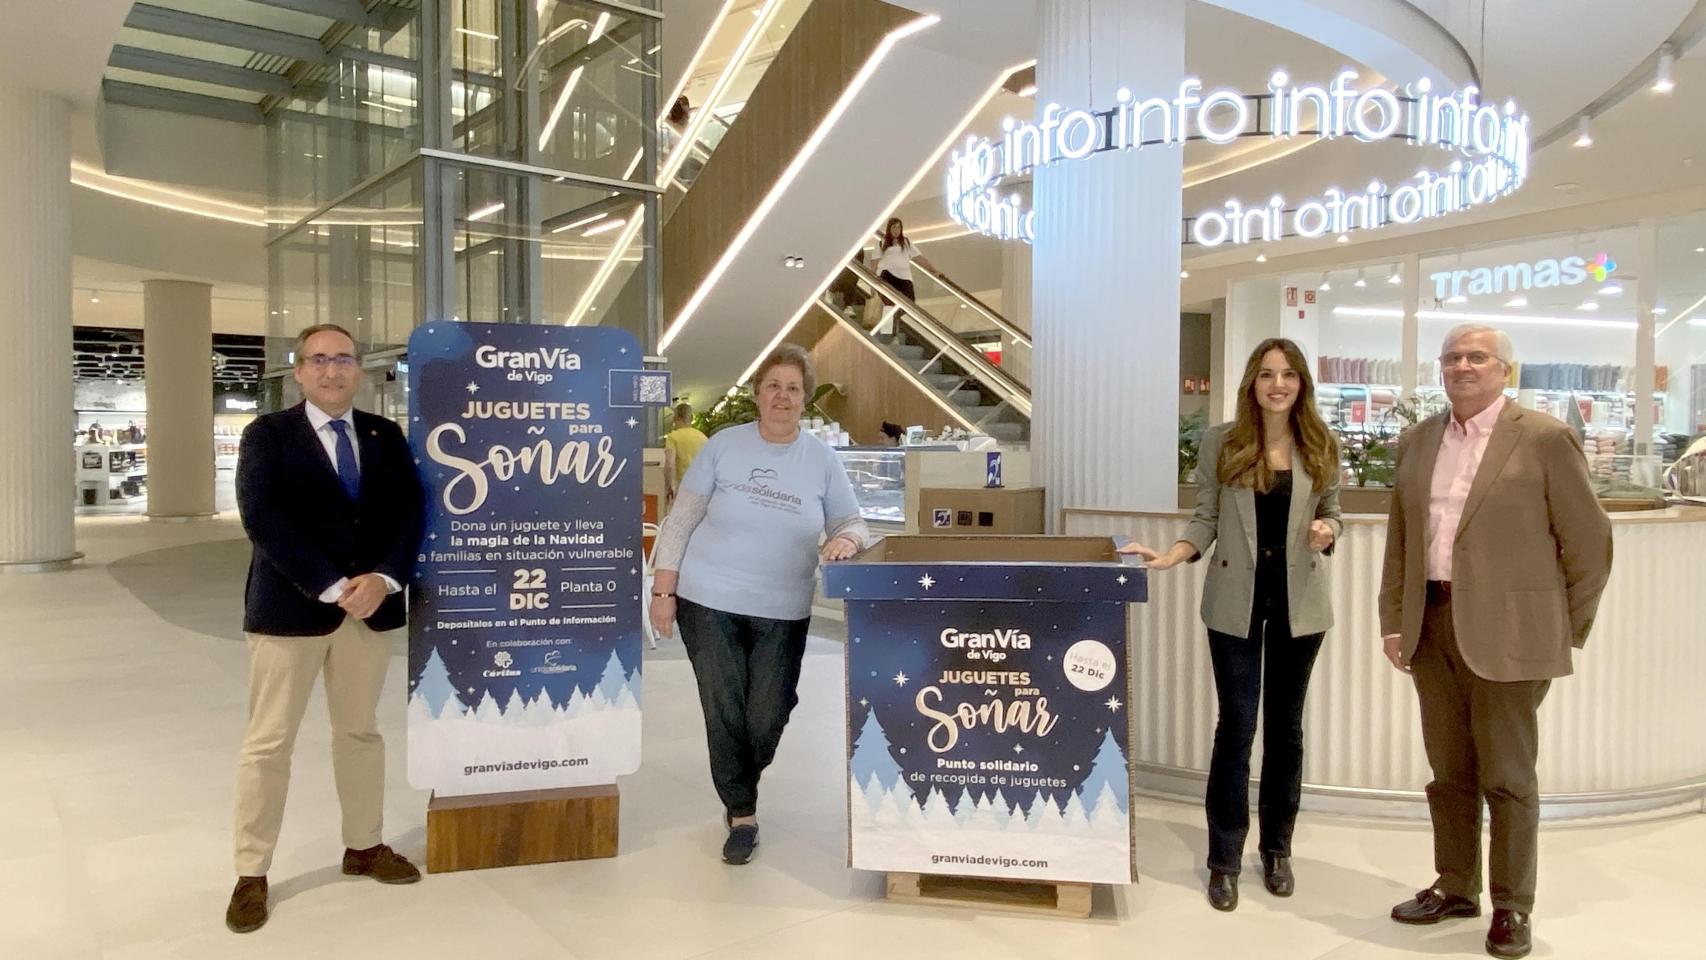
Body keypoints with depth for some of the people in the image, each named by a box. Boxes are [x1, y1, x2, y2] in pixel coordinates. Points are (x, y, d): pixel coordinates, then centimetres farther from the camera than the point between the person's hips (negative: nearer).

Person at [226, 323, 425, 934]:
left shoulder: (386, 436, 8)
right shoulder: (268, 435, -3)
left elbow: (410, 511, 2)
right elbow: (262, 519, -14)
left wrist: (383, 579, -14)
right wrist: (332, 587, -19)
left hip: (372, 604, 4)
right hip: (291, 606, -3)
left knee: (360, 731, 14)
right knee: (268, 742, 3)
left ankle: (363, 847, 28)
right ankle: (252, 874, 15)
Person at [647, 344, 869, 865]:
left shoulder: (823, 460, 1)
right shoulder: (723, 446, -3)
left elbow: (852, 525, 4)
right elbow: (680, 521, -1)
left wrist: (846, 539, -21)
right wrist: (663, 591, -4)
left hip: (782, 614, 1)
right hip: (708, 604, -1)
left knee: (766, 722, 7)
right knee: (724, 715, 1)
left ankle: (740, 787, 39)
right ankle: (741, 814, 22)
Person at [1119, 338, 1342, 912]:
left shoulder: (1321, 447, 4)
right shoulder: (1221, 442, -1)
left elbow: (1330, 515, 12)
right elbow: (1206, 520, 0)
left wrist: (1326, 533, -10)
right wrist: (1171, 556, -16)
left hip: (1299, 599, 2)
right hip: (1236, 598, -2)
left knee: (1285, 725, 12)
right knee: (1236, 725, 0)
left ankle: (1277, 850, 27)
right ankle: (1224, 860, 12)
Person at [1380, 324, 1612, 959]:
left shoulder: (1545, 439, -5)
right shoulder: (1417, 442, 10)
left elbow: (1588, 542, -2)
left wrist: (1566, 633, 1)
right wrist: (1393, 621, 9)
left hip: (1506, 632, -5)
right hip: (1432, 629, 5)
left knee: (1507, 778, 5)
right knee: (1448, 772, 14)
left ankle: (1512, 907, 20)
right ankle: (1455, 888, 29)